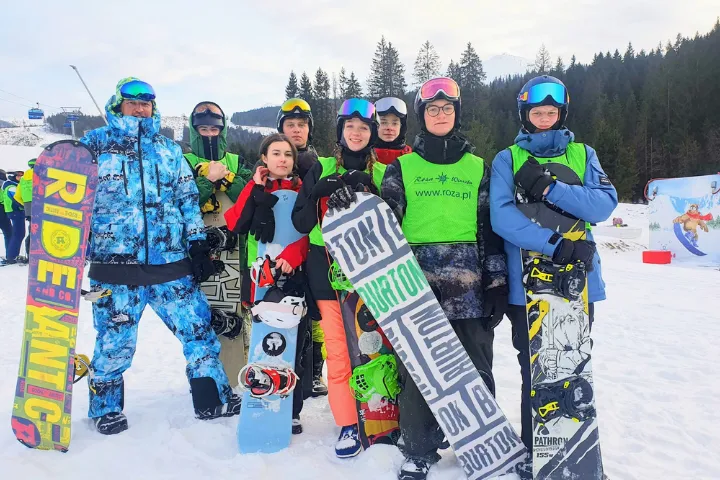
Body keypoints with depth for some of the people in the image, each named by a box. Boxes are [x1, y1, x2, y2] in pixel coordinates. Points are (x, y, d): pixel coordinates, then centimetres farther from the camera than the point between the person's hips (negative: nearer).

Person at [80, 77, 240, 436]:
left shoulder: (169, 149, 14)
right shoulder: (95, 144, 6)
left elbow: (188, 199, 14)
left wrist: (198, 243, 8)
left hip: (170, 262, 3)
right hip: (115, 263, -2)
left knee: (199, 328, 4)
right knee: (114, 341, 6)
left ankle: (213, 399, 20)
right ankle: (105, 408, 30)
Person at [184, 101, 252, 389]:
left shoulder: (236, 163, 17)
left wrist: (226, 177, -9)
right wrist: (208, 179, -12)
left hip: (231, 243, 1)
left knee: (233, 310, -4)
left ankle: (234, 378, 6)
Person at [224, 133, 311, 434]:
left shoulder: (302, 190, 8)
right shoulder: (254, 188, 10)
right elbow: (234, 224, -5)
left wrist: (291, 255, -20)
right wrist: (256, 189, -8)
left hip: (295, 274, 0)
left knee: (293, 344, 1)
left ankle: (291, 411, 14)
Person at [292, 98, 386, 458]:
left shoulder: (382, 173, 9)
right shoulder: (321, 169, 8)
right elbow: (301, 221, 3)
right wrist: (326, 202, -15)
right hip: (328, 266, 0)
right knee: (338, 350, -2)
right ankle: (348, 424, 9)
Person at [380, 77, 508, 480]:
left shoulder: (477, 167, 12)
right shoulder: (403, 167, 9)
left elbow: (491, 228, 9)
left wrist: (497, 282, 3)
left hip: (469, 283, 1)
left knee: (474, 371, 6)